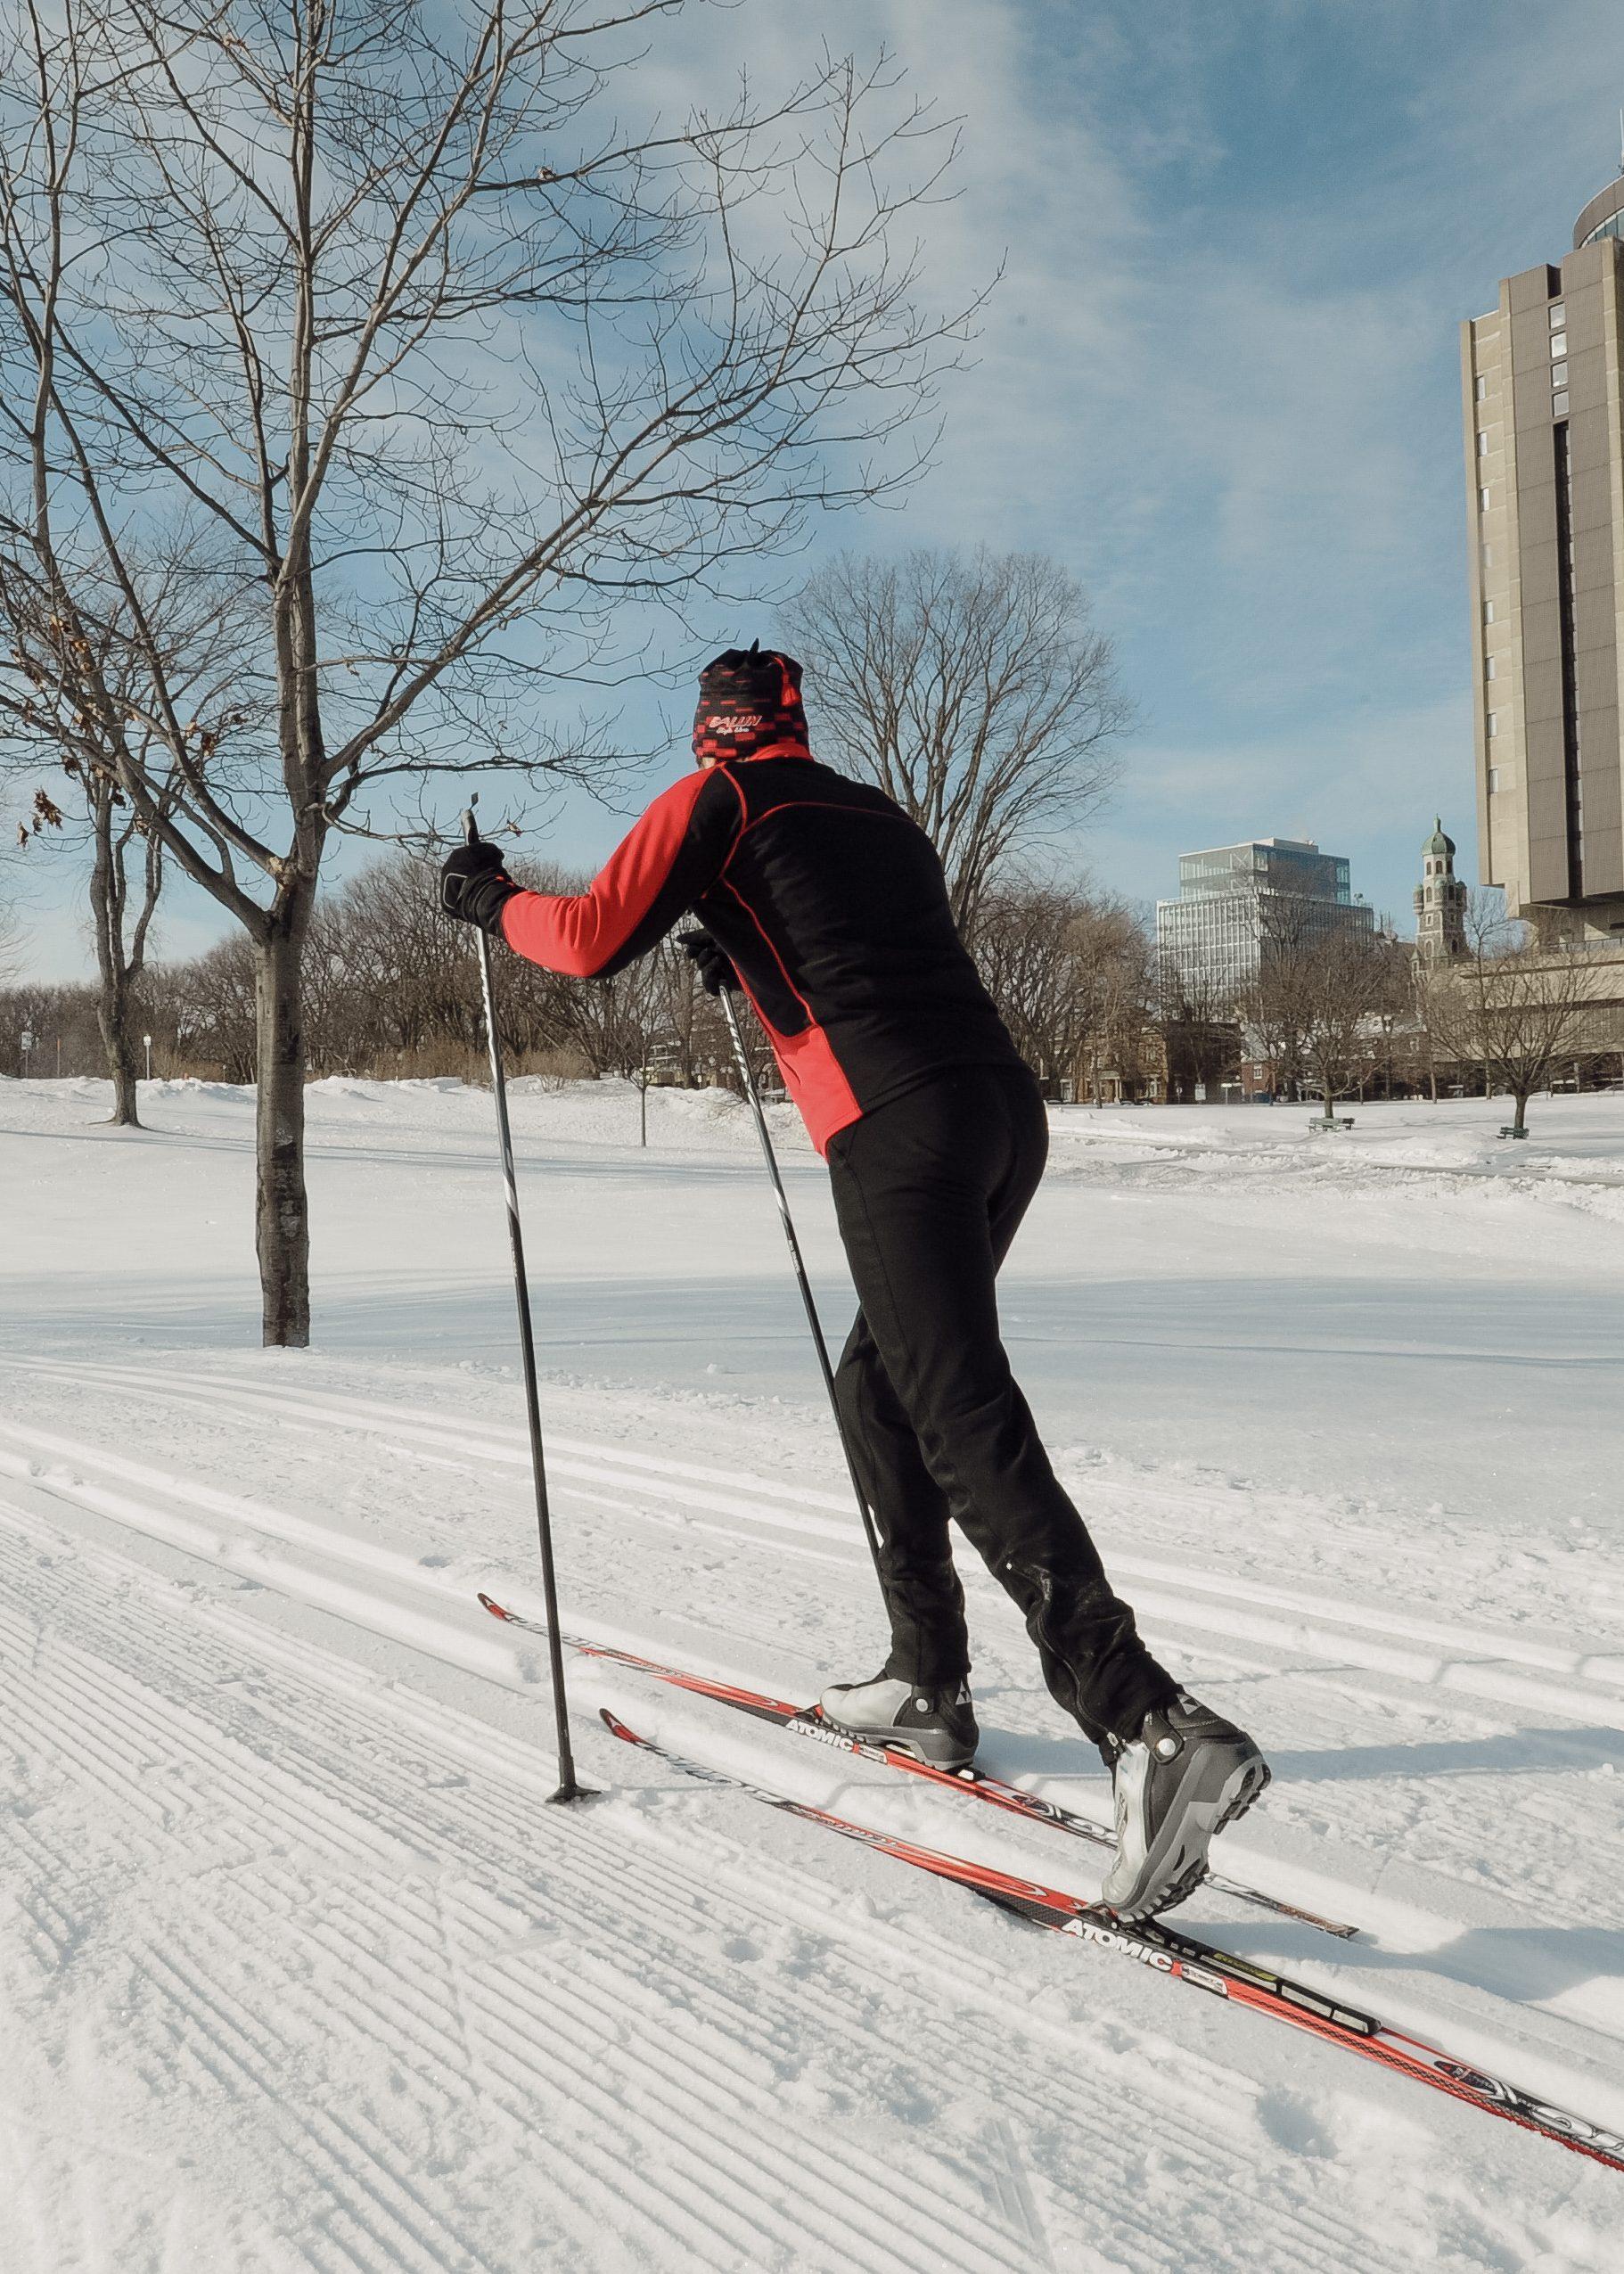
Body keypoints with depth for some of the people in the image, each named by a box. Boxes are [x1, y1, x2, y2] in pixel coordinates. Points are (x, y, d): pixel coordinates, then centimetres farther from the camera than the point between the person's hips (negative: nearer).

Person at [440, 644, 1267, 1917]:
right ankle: (930, 1684, 27)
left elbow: (592, 942, 5)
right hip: (1008, 1108, 8)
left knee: (970, 1430, -13)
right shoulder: (878, 813, 30)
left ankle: (1154, 1729, -24)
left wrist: (493, 901, 24)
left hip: (901, 1129, -8)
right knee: (878, 1384, 21)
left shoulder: (714, 802, 10)